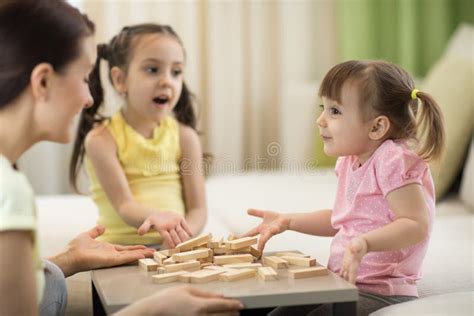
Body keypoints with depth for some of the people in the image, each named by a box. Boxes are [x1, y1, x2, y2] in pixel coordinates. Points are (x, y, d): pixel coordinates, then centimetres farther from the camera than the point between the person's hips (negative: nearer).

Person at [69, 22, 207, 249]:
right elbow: (124, 206, -12)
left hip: (172, 247, 3)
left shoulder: (184, 136, 7)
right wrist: (156, 217, -34)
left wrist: (180, 235, -18)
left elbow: (198, 210, 3)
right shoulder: (102, 139, -3)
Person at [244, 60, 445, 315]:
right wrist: (288, 221, 16)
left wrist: (365, 242, -39)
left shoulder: (393, 160, -17)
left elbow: (417, 225, -24)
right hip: (343, 285, 9)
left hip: (381, 292, -9)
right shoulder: (350, 161, 10)